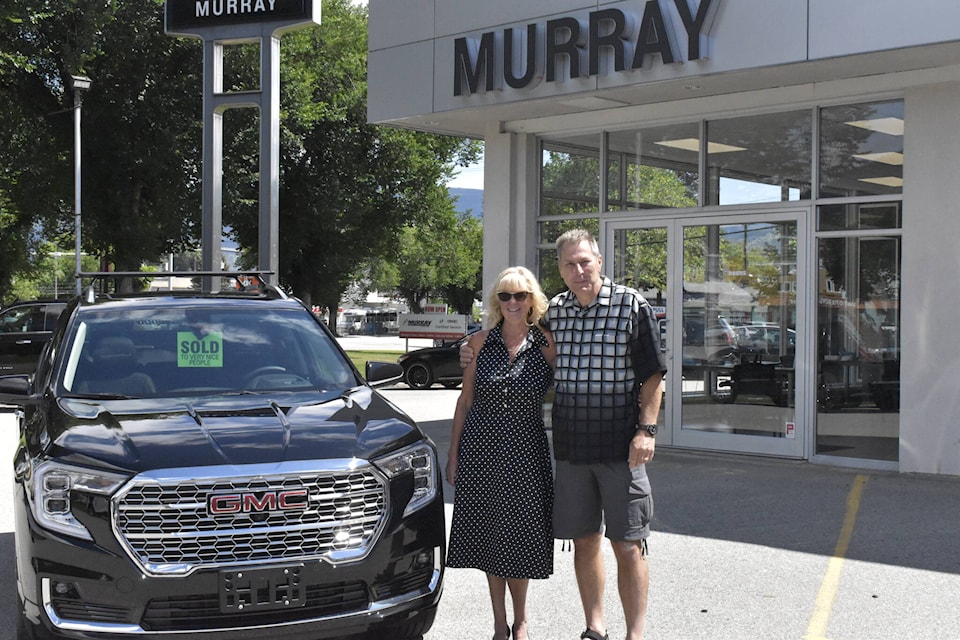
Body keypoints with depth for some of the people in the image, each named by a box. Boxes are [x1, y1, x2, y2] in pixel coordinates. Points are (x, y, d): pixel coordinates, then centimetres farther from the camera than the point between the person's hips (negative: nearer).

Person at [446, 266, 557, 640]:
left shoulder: (546, 343, -2)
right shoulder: (481, 342, 3)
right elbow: (465, 400, 7)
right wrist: (453, 453, 4)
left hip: (525, 450, -2)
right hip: (480, 447, 2)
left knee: (519, 539, 4)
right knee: (488, 538, 8)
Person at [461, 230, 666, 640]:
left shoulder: (632, 306, -4)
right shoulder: (552, 312, 8)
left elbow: (652, 375, -3)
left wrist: (646, 429, -12)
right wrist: (477, 356, 10)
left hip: (620, 448, -4)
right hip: (570, 448, 4)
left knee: (628, 545, -1)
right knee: (584, 541, 11)